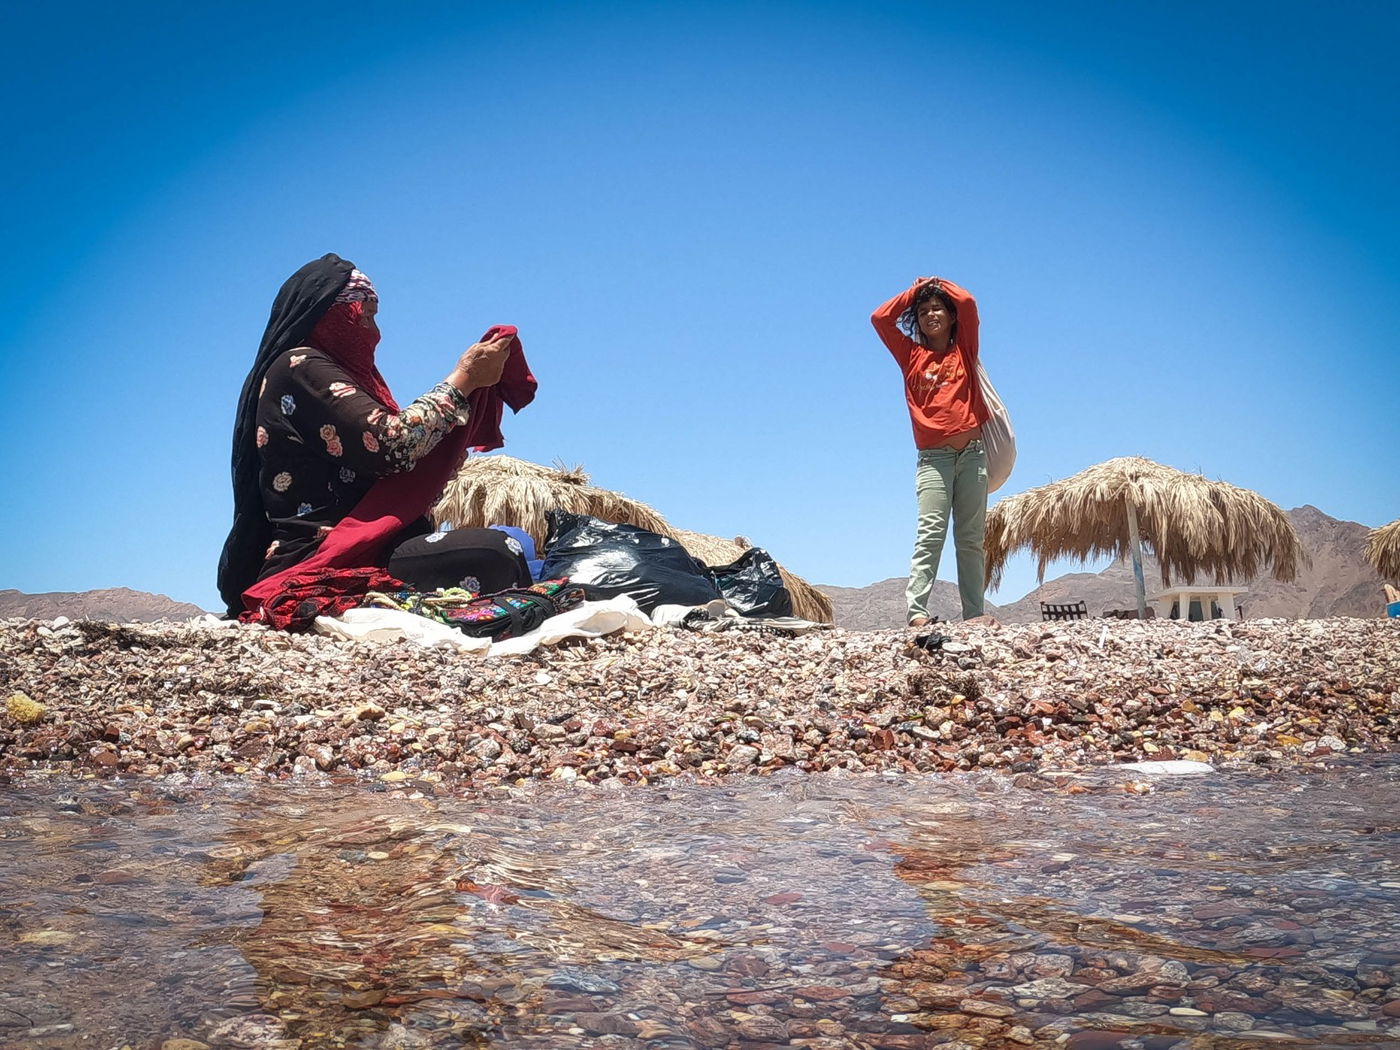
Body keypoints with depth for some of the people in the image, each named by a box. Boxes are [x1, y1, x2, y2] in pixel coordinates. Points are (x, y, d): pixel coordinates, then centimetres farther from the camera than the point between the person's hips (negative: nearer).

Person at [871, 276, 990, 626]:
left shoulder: (963, 349, 14)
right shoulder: (912, 355, 15)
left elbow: (968, 302, 1)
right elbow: (881, 317, 8)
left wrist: (940, 284, 18)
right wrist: (916, 290, 17)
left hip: (972, 452, 1)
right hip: (933, 457, -1)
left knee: (972, 537, 0)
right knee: (930, 534, -14)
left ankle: (974, 614, -3)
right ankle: (916, 612, -23)